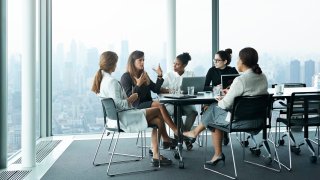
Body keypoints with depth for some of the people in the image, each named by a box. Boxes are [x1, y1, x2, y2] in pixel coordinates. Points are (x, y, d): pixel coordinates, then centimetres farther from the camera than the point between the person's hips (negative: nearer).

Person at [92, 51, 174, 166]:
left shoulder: (101, 79, 11)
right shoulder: (111, 81, -20)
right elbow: (118, 104, -25)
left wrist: (127, 99, 10)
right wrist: (130, 99, -10)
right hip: (123, 118, -10)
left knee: (157, 121, 5)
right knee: (158, 111, -3)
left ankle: (156, 156, 2)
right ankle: (166, 140, 19)